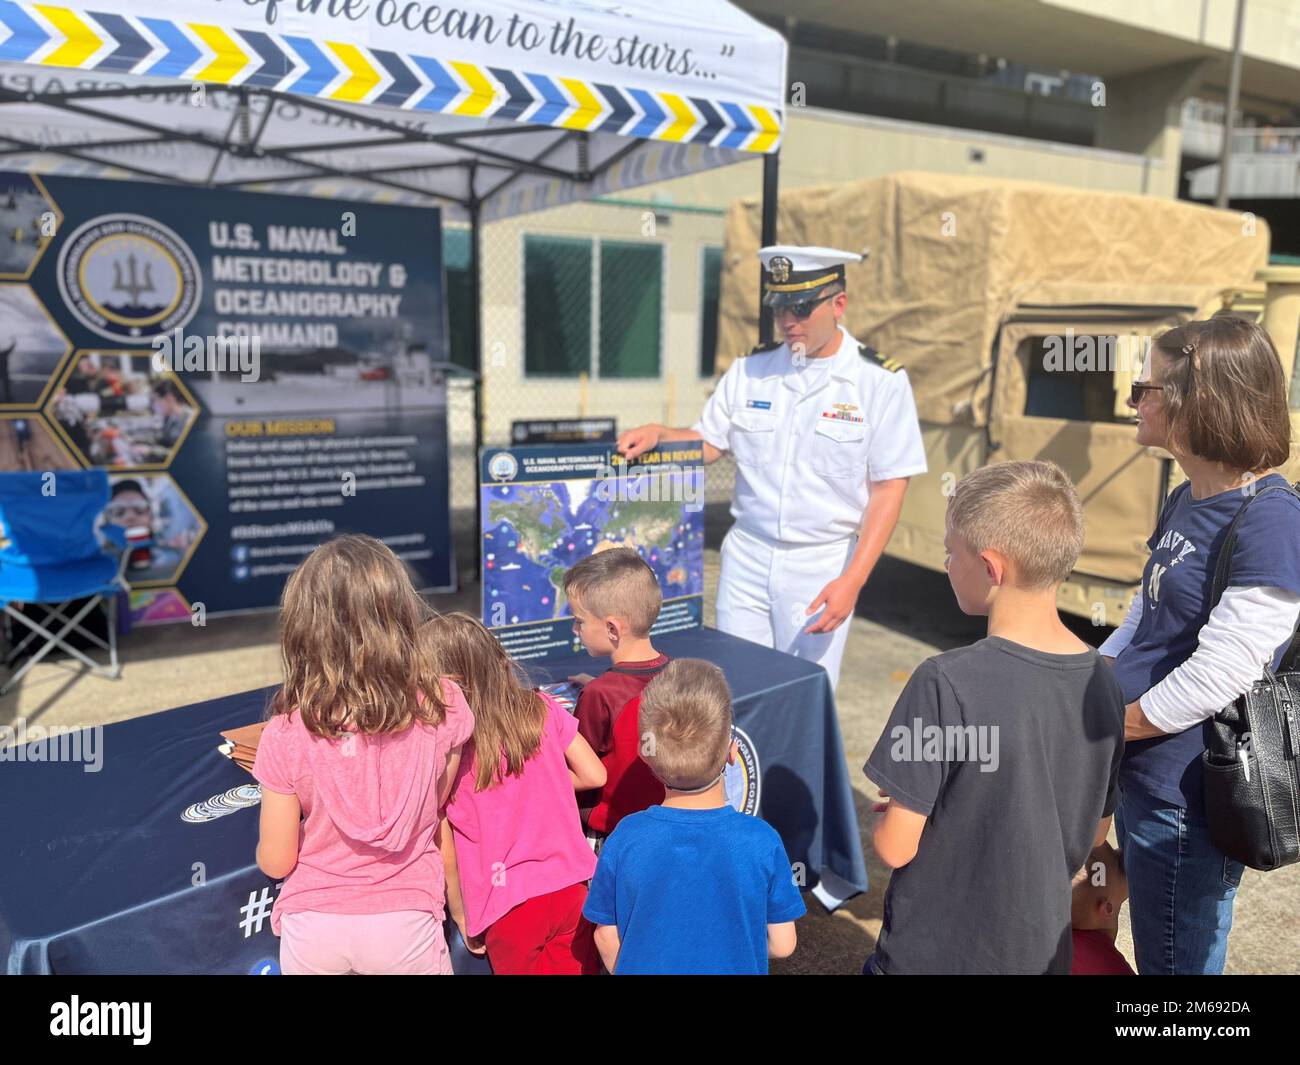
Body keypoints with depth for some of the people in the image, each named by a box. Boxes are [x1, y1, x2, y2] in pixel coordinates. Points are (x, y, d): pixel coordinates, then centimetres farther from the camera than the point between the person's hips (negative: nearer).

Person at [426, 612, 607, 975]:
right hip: (571, 887, 3)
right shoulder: (542, 708, -3)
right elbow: (594, 775, 4)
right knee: (579, 966, 19)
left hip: (506, 907, -2)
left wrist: (461, 917, 5)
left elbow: (445, 853, -7)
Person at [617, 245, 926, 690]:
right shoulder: (750, 370, 4)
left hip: (822, 565, -3)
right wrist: (657, 433, -13)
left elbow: (888, 489, -8)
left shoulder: (881, 381, -6)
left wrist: (852, 581, -15)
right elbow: (707, 444, 9)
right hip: (747, 555, 3)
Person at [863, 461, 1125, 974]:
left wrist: (885, 820, 1)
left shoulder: (947, 682, -25)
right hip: (1043, 947, 6)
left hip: (936, 952, -6)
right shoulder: (1102, 681, -5)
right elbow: (1094, 833, 6)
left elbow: (895, 847, -19)